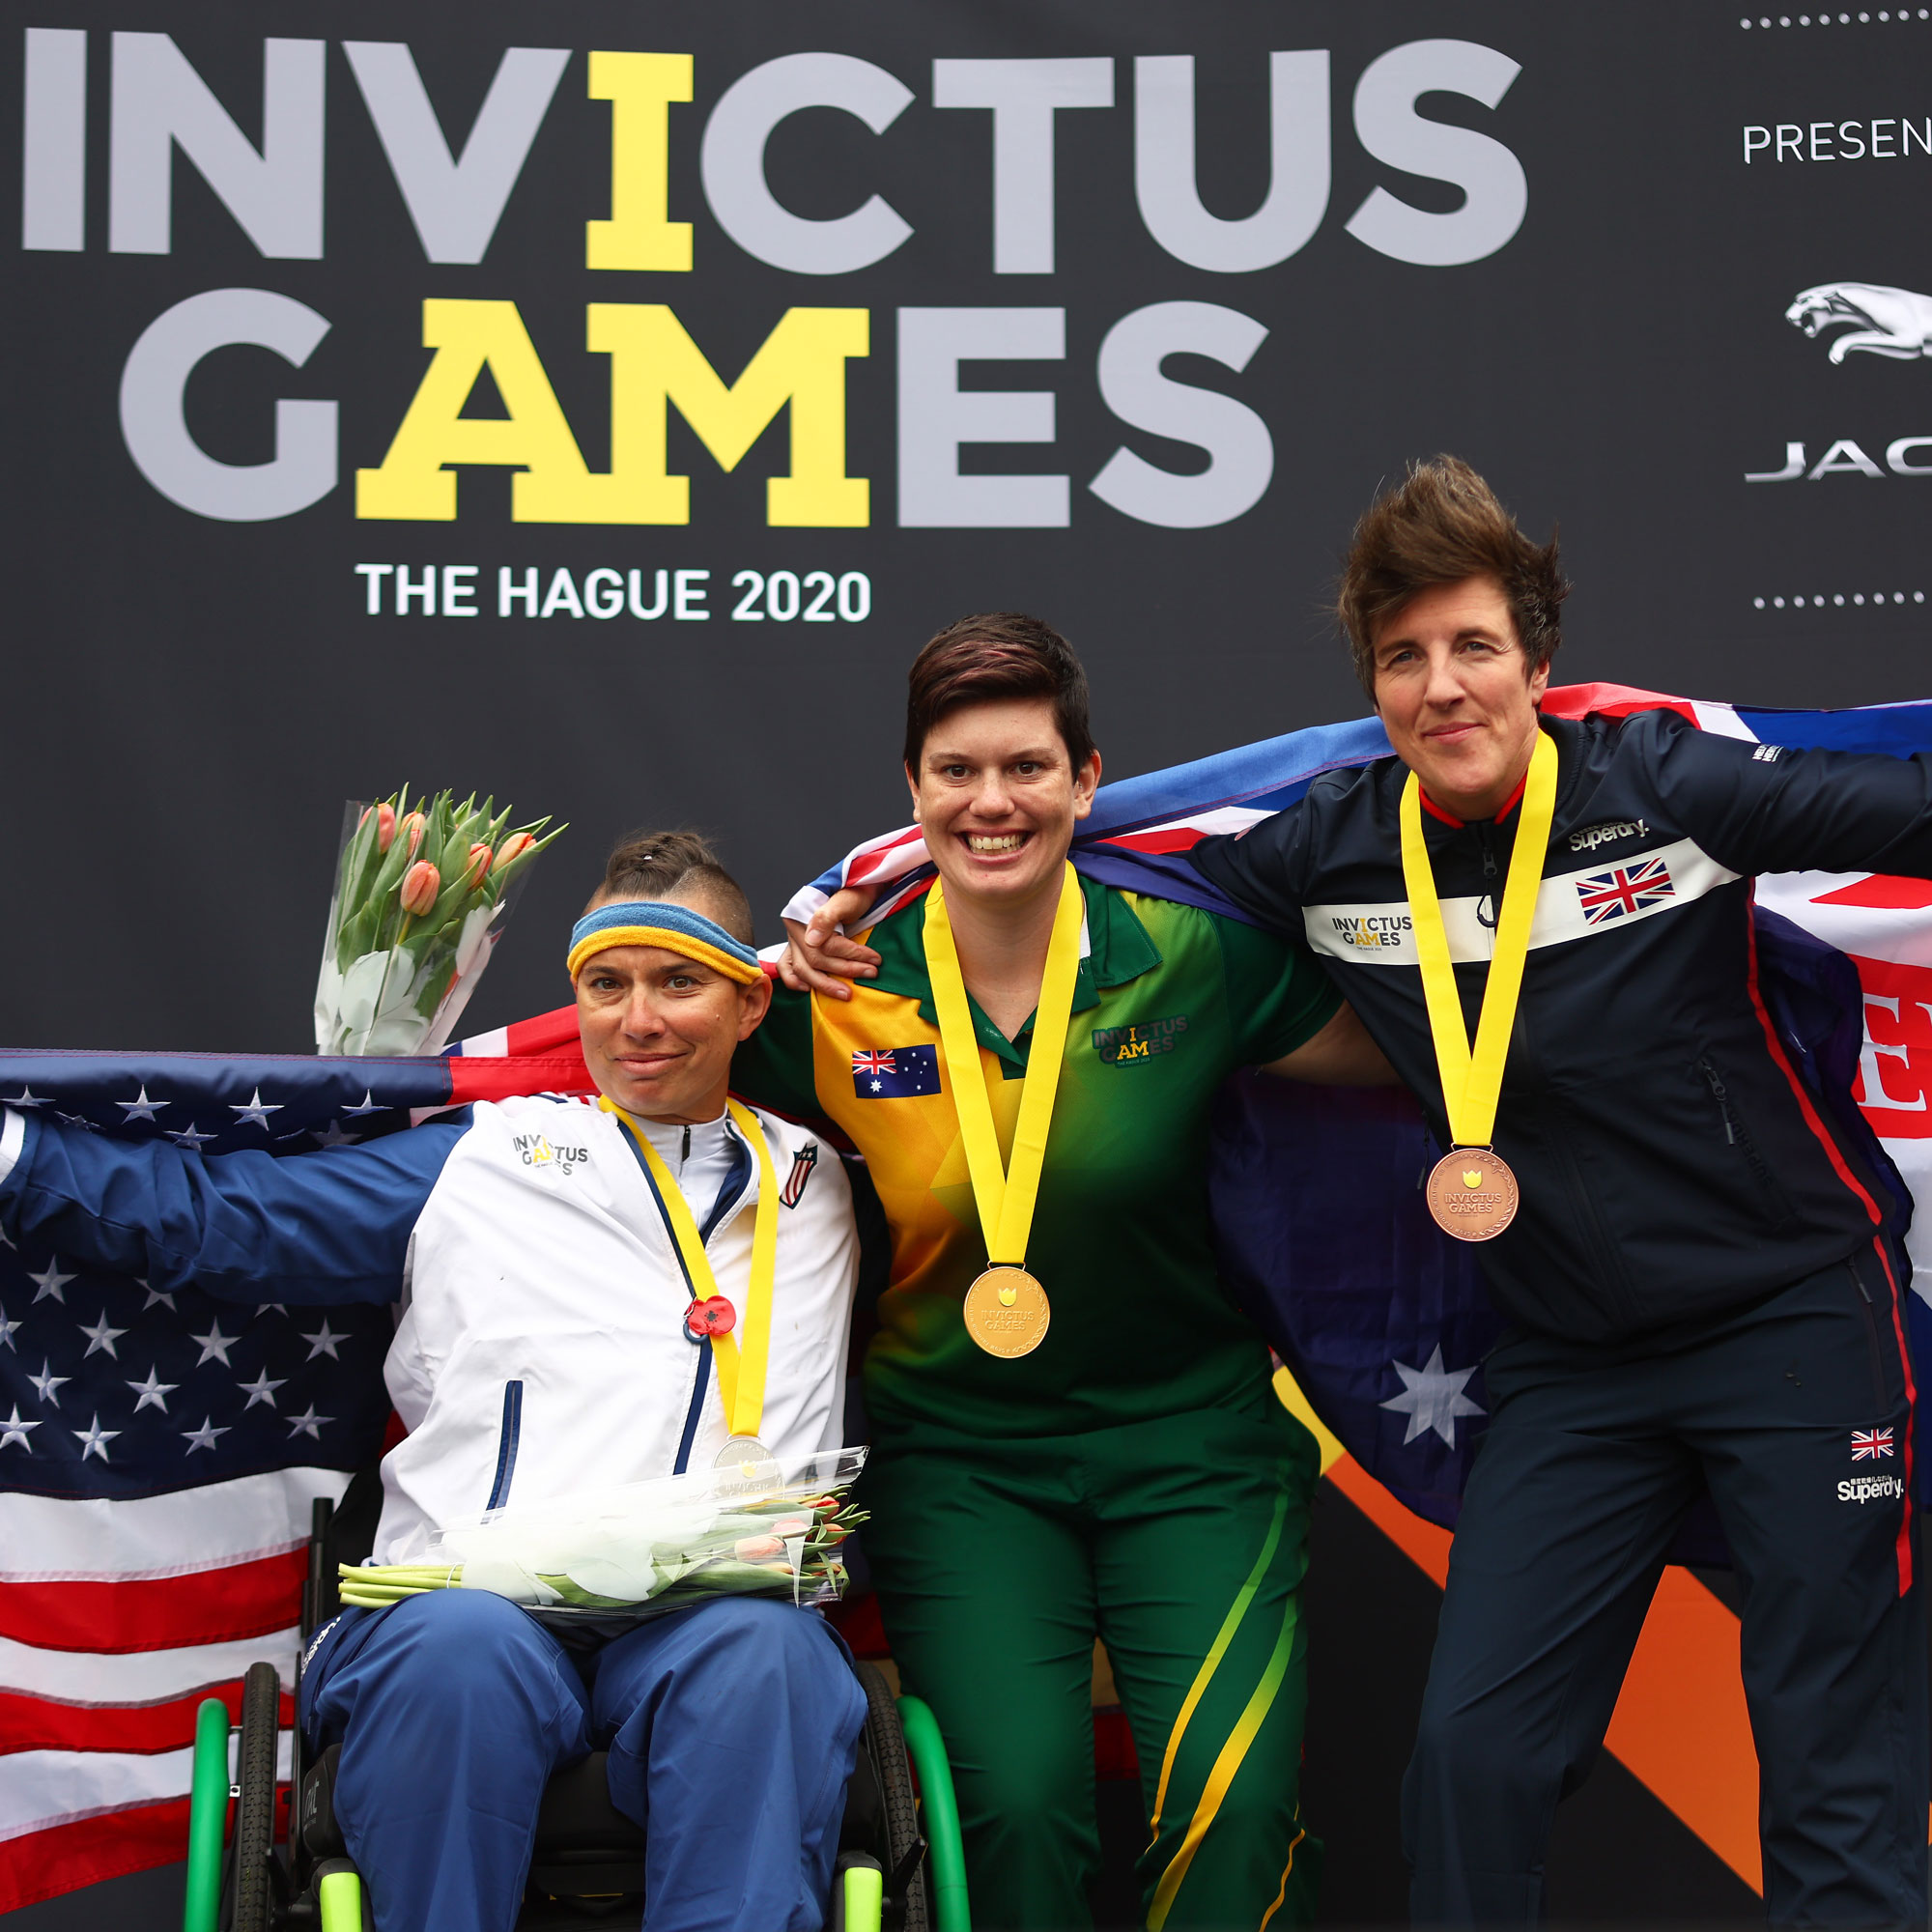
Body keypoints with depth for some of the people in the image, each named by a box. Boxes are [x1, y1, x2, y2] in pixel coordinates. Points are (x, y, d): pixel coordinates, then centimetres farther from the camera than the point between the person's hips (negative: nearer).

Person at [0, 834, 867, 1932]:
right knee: (460, 1645, -37)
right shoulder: (482, 1159, 21)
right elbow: (215, 1217, 19)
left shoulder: (820, 1190, 25)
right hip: (473, 1587, 0)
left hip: (721, 1608, 0)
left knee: (763, 1652, -36)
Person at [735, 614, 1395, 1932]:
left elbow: (1404, 1049, 10)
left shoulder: (1191, 964, -4)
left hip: (1189, 1438, 0)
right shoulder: (838, 999, -5)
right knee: (1019, 1798, -22)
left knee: (1236, 1802, -20)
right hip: (957, 1456, 0)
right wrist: (777, 980, -10)